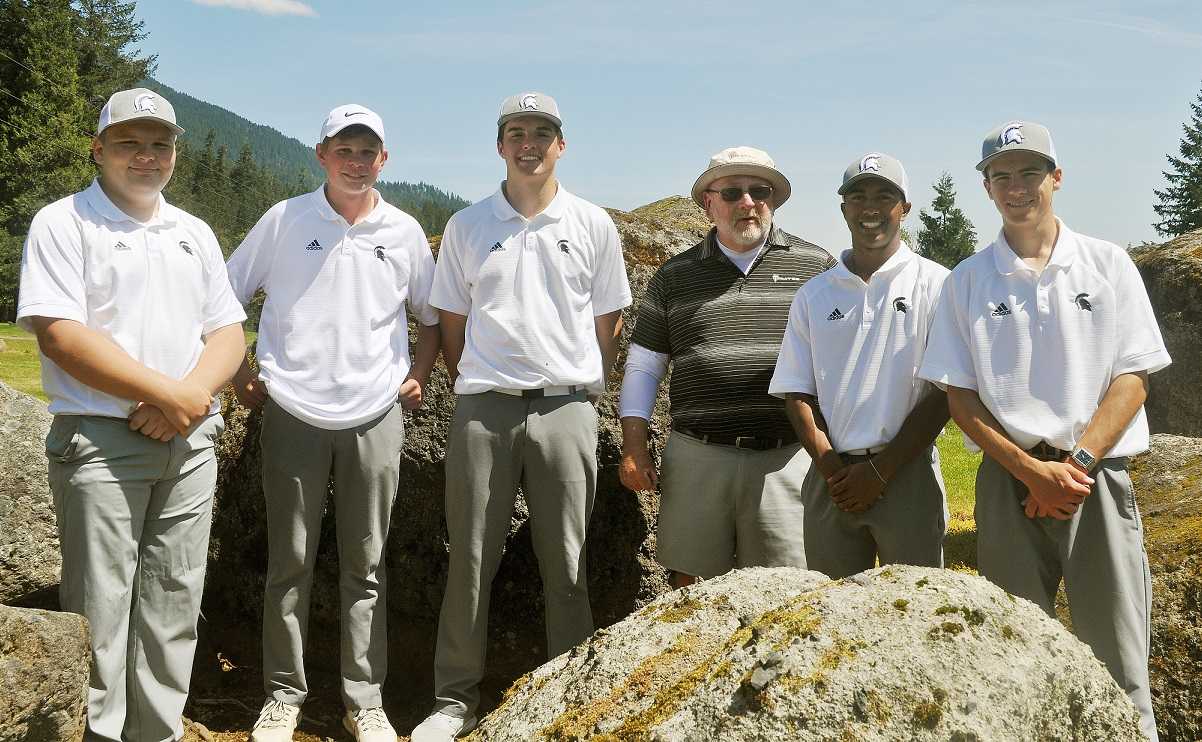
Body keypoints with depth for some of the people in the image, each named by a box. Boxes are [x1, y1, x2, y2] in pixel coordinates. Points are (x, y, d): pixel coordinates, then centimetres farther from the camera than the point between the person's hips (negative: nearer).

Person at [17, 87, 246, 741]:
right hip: (100, 442, -5)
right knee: (99, 615, -2)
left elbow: (228, 331, 13)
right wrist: (168, 393, -15)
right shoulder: (63, 223, -1)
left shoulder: (195, 234, 16)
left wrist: (192, 396, -8)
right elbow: (60, 334, -13)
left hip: (189, 442, 5)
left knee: (173, 608, 9)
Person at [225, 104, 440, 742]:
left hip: (375, 419, 1)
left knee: (365, 566, 7)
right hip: (293, 415, -1)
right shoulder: (284, 220, 1)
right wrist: (239, 373, 2)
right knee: (289, 564, 6)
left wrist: (418, 374, 4)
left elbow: (432, 317, 17)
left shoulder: (404, 231, 5)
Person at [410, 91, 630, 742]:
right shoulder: (466, 226, 9)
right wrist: (472, 387, 8)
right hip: (482, 409, 1)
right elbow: (451, 322, 13)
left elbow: (607, 323, 12)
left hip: (566, 408, 0)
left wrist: (583, 390, 8)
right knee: (470, 558, 4)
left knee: (566, 564, 4)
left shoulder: (593, 225, 7)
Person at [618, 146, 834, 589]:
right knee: (689, 582, 6)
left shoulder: (816, 267, 8)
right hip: (698, 457, 1)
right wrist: (633, 447, 4)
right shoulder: (674, 277, 11)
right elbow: (643, 366, 12)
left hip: (787, 458, -1)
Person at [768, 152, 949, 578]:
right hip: (832, 477, 3)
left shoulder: (935, 285, 1)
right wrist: (831, 468, -6)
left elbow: (944, 392, -4)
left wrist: (880, 469, -9)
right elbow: (797, 393, 8)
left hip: (906, 474, -3)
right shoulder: (814, 295, 11)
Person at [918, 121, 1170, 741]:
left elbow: (1133, 377, 1)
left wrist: (1077, 461, -12)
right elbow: (960, 397, 3)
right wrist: (1034, 471, -9)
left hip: (1099, 478, 0)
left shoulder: (1108, 264, 6)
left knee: (1118, 662, -1)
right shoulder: (967, 281, 6)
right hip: (1009, 480, 1)